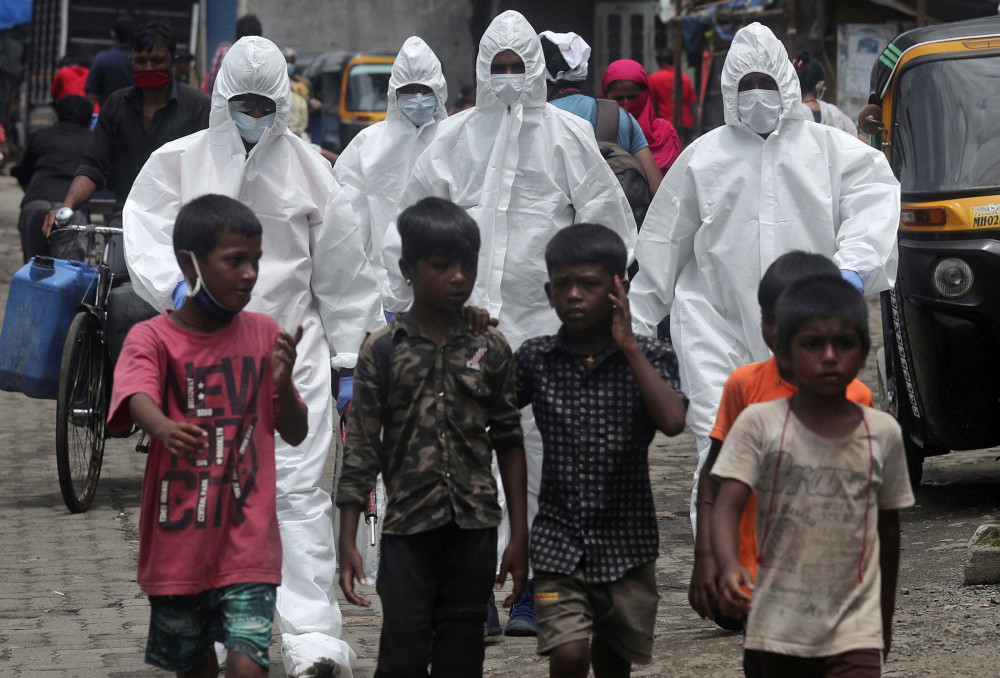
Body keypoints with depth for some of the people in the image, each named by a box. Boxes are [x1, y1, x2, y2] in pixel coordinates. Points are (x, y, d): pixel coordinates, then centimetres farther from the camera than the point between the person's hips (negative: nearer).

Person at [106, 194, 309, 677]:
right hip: (178, 543, -1)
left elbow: (295, 434, 8)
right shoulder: (152, 338, -6)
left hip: (247, 542, 1)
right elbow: (137, 399, -27)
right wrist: (165, 429, -51)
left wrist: (283, 380, -13)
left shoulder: (263, 334, 4)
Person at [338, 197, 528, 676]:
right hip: (407, 528, -2)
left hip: (474, 528, 2)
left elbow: (509, 443, 8)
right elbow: (361, 448, -1)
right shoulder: (382, 350, -1)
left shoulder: (490, 349, 4)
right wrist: (347, 543, -6)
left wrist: (520, 535, 5)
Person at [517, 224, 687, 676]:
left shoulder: (648, 358, -4)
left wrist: (627, 345, -18)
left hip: (627, 541, 0)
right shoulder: (536, 359, 1)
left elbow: (672, 421, -22)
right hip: (559, 540, 0)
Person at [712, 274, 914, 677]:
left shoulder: (883, 433, 0)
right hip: (780, 624, 0)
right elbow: (727, 506, -16)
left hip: (854, 628, 0)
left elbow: (888, 529, 11)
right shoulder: (760, 424, -6)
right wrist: (729, 567, -36)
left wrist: (886, 617, 18)